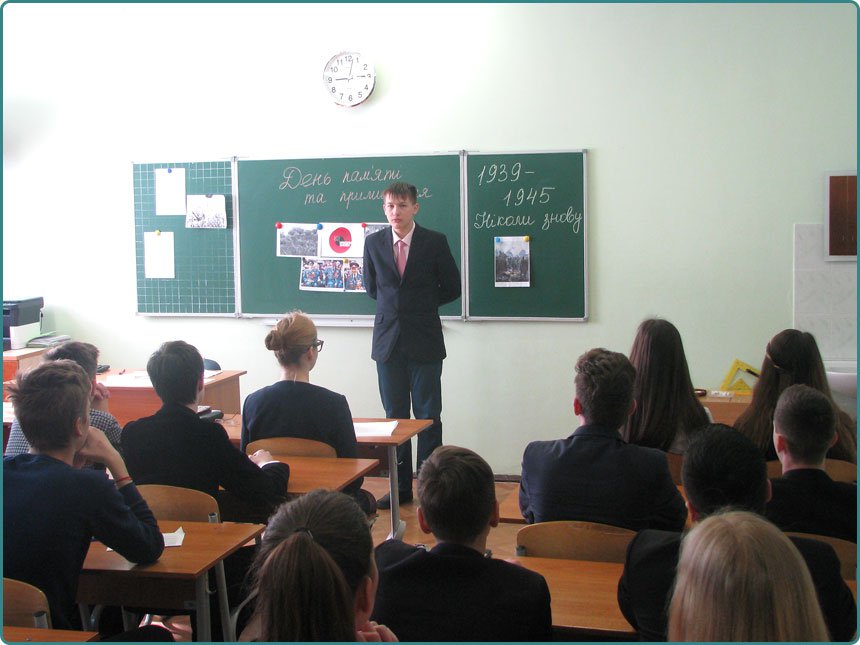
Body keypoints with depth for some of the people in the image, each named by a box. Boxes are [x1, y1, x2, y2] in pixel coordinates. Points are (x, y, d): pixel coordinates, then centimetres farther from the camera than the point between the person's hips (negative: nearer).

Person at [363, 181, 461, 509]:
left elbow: (451, 288, 3)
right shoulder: (374, 242, 4)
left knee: (428, 417, 2)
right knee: (395, 416, 10)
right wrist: (394, 305, 8)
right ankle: (401, 486, 19)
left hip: (424, 340, -3)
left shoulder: (435, 242, -5)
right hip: (388, 338, 3)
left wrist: (421, 305, 6)